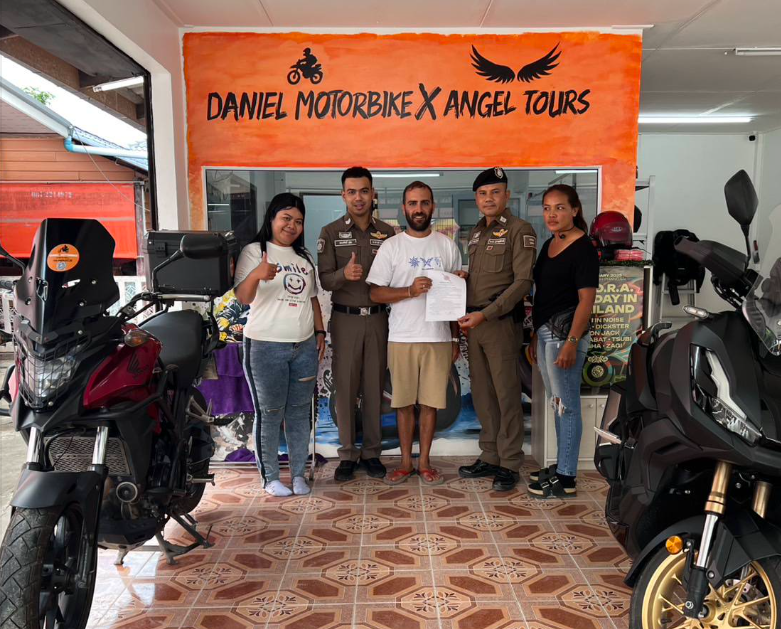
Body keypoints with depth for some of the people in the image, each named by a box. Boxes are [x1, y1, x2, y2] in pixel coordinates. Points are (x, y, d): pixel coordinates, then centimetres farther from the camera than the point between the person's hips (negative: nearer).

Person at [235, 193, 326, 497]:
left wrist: (320, 331, 10)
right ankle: (270, 478, 15)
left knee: (299, 413, 11)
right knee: (270, 414, 3)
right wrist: (256, 275, -36)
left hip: (305, 347, 5)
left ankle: (298, 473, 22)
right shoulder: (254, 252, -3)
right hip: (266, 347, -5)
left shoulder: (304, 256, 16)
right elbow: (242, 297, -16)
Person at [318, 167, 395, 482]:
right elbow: (324, 279, -5)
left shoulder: (387, 233, 7)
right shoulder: (331, 232, 1)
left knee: (374, 387, 6)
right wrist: (344, 274, -25)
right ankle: (348, 454, 14)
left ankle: (372, 452, 18)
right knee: (345, 387, 2)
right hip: (345, 318, -1)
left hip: (378, 318, 2)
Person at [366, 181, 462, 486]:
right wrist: (410, 291, -18)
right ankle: (406, 462, 21)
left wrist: (456, 338, 8)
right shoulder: (391, 247, 2)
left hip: (438, 338, 1)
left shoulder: (448, 246, 7)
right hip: (402, 338, -1)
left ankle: (424, 462, 20)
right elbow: (376, 293, -2)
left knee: (430, 402, 6)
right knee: (404, 402, 7)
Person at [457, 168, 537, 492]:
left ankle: (510, 465, 8)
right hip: (474, 322, 7)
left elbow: (523, 281, -13)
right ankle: (489, 458, 21)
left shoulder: (519, 230, -5)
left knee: (506, 395, -2)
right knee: (482, 394, 11)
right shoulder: (476, 233, 18)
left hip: (501, 322, -7)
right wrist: (465, 316, 8)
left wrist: (485, 314, -18)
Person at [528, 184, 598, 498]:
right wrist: (536, 336, 16)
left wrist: (572, 342, -21)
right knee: (557, 404, 16)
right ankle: (560, 465, 29)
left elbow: (586, 300, -16)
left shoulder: (584, 248, -11)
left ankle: (566, 478, 9)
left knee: (567, 405, -1)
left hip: (565, 333, -9)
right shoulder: (549, 244, 13)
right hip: (545, 332, 9)